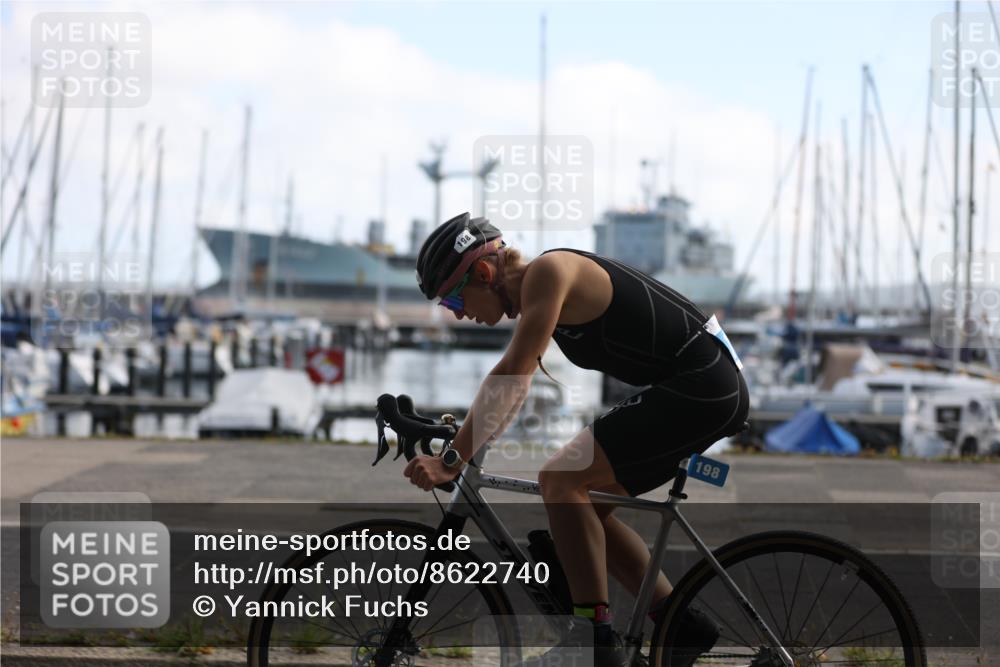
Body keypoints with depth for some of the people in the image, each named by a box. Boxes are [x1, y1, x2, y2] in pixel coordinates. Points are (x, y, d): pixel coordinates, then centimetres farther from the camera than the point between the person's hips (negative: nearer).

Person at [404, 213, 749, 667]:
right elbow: (512, 386, 24)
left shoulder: (548, 271, -15)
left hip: (699, 387, -10)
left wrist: (452, 461, -27)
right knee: (584, 504, 11)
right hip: (711, 390, 10)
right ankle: (683, 625, 12)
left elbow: (511, 376, -25)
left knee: (561, 480, -15)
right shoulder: (532, 292, 14)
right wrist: (457, 439, 18)